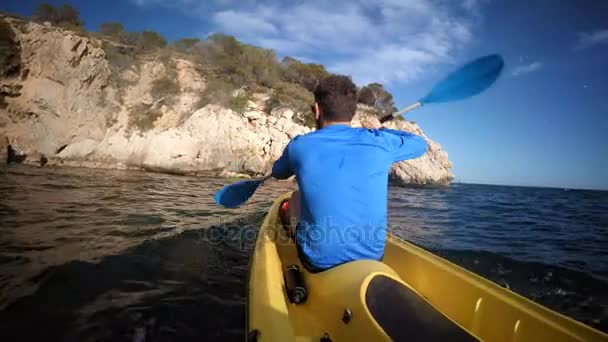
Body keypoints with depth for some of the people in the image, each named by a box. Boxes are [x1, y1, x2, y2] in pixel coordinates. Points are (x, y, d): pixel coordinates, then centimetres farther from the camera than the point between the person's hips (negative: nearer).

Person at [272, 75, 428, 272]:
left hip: (318, 263, -1)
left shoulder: (299, 146, -10)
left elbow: (278, 173, 14)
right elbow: (420, 144, 13)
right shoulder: (377, 142, -9)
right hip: (371, 258, 2)